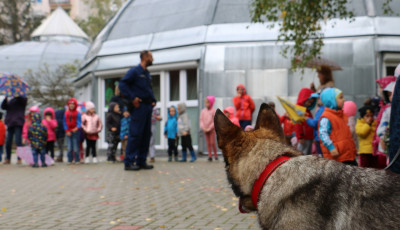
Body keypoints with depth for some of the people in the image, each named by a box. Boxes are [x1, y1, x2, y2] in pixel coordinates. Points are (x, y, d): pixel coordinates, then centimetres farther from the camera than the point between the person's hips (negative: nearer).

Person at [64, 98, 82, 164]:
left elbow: (79, 122, -4)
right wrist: (67, 131, -2)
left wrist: (77, 128, -23)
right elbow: (65, 122, 9)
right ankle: (70, 160, 9)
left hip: (75, 131, -3)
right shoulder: (66, 113, 9)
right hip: (68, 132, 3)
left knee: (76, 147, -2)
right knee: (69, 147, 2)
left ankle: (77, 160, 6)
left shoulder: (77, 113, 0)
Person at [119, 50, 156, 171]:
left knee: (146, 135, 8)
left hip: (148, 107, 9)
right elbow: (122, 84, -13)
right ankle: (129, 162, -7)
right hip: (139, 106, -9)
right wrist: (132, 98, -18)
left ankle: (141, 161, 14)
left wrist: (153, 100, 14)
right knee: (135, 134, -10)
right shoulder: (134, 71, -5)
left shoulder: (147, 74, 20)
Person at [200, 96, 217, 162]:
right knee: (208, 143, 4)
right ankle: (210, 156, 7)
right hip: (205, 130, 3)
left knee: (212, 142, -7)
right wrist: (203, 128, -9)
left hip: (212, 129, -3)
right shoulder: (203, 111, 6)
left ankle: (215, 155, 6)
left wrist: (209, 128, -13)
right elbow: (201, 120, 5)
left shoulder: (214, 111, -6)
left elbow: (214, 121, -8)